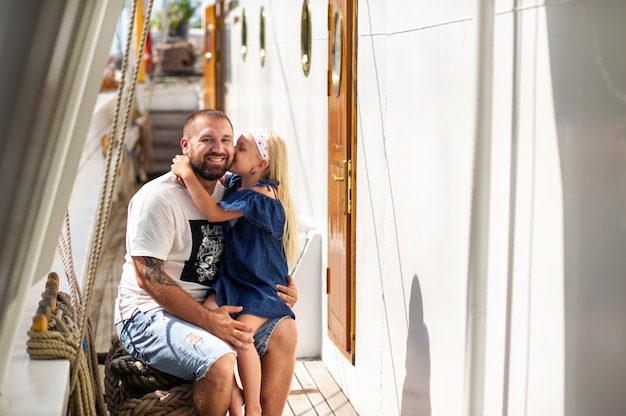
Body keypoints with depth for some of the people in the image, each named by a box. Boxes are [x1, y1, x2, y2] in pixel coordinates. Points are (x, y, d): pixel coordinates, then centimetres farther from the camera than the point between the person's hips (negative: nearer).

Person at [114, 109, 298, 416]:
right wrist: (207, 319, -25)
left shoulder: (226, 194, 8)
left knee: (283, 330, -5)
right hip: (149, 314, -8)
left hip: (211, 308, 8)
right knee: (219, 360, -31)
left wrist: (280, 289, -3)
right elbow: (149, 278, -21)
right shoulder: (159, 197, -16)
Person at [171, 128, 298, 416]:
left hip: (262, 286, -7)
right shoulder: (234, 183, 6)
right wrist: (186, 171, 3)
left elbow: (214, 213, -27)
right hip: (231, 279, 7)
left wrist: (188, 174, -21)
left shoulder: (260, 196, -19)